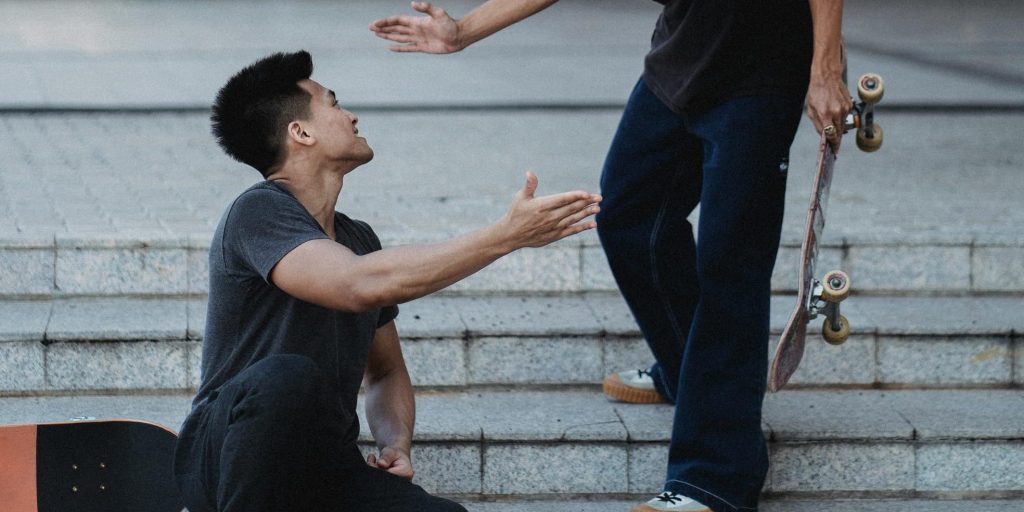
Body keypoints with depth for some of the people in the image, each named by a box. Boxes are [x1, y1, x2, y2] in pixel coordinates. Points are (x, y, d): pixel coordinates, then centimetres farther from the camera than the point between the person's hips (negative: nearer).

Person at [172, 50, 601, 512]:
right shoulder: (259, 212, -11)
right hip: (228, 462, -6)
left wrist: (396, 445, 1)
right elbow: (363, 285, -29)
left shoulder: (358, 238, 15)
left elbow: (386, 370, 25)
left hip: (324, 473, 7)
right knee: (286, 376, -38)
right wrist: (509, 234, -25)